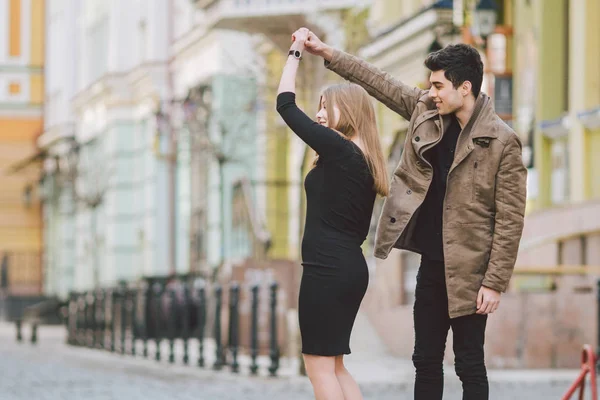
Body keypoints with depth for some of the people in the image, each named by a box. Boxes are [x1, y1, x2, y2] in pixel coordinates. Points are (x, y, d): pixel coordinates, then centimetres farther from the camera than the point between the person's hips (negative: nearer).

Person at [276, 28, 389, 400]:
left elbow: (285, 105, -7)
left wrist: (295, 51, 1)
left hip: (327, 270, -9)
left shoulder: (337, 149, -12)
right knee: (334, 364, 15)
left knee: (320, 365, -3)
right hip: (351, 267, 9)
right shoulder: (364, 160, 13)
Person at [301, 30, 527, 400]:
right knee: (426, 361, 12)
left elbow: (510, 220, -14)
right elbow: (380, 82, 16)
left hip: (468, 271, -6)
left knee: (469, 365, 1)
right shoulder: (426, 110, 4)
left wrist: (495, 283, -16)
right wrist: (328, 53, 15)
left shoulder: (502, 142, -14)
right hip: (430, 263, 6)